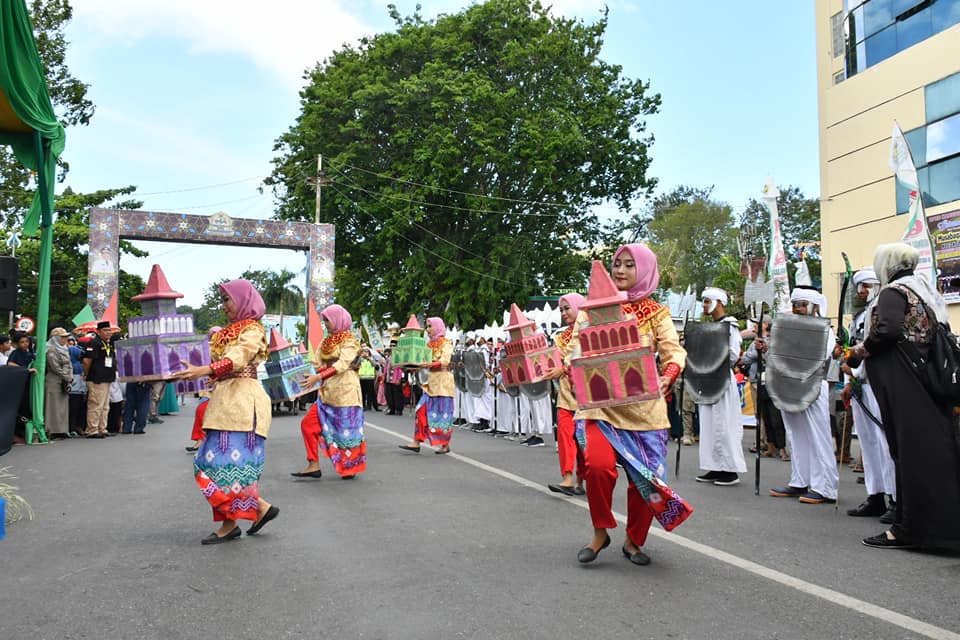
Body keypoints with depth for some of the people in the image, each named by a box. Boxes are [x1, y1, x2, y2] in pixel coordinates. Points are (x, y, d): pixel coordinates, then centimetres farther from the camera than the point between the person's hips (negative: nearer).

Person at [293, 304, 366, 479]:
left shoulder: (349, 341, -8)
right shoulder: (326, 342, 15)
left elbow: (342, 364, -22)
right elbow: (320, 364, 13)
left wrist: (318, 377, -30)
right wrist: (309, 374, -6)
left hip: (345, 391, -7)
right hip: (326, 392, 8)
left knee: (347, 430, 1)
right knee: (308, 423, -1)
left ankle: (351, 467, 17)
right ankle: (314, 465, 3)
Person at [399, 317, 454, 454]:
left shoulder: (446, 343, -5)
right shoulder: (429, 344, 14)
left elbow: (444, 361, -19)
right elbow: (424, 363, 13)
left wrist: (429, 364, -32)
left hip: (443, 381, -7)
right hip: (431, 381, 7)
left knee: (443, 413, -2)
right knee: (421, 411, -1)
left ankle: (445, 445, 7)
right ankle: (416, 443, 1)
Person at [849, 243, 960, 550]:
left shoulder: (893, 292, -8)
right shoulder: (924, 290, 19)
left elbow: (888, 330, -24)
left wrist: (863, 349, -7)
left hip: (903, 385, -9)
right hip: (930, 380, 9)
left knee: (909, 451, -6)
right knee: (935, 449, 9)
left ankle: (910, 529, -2)